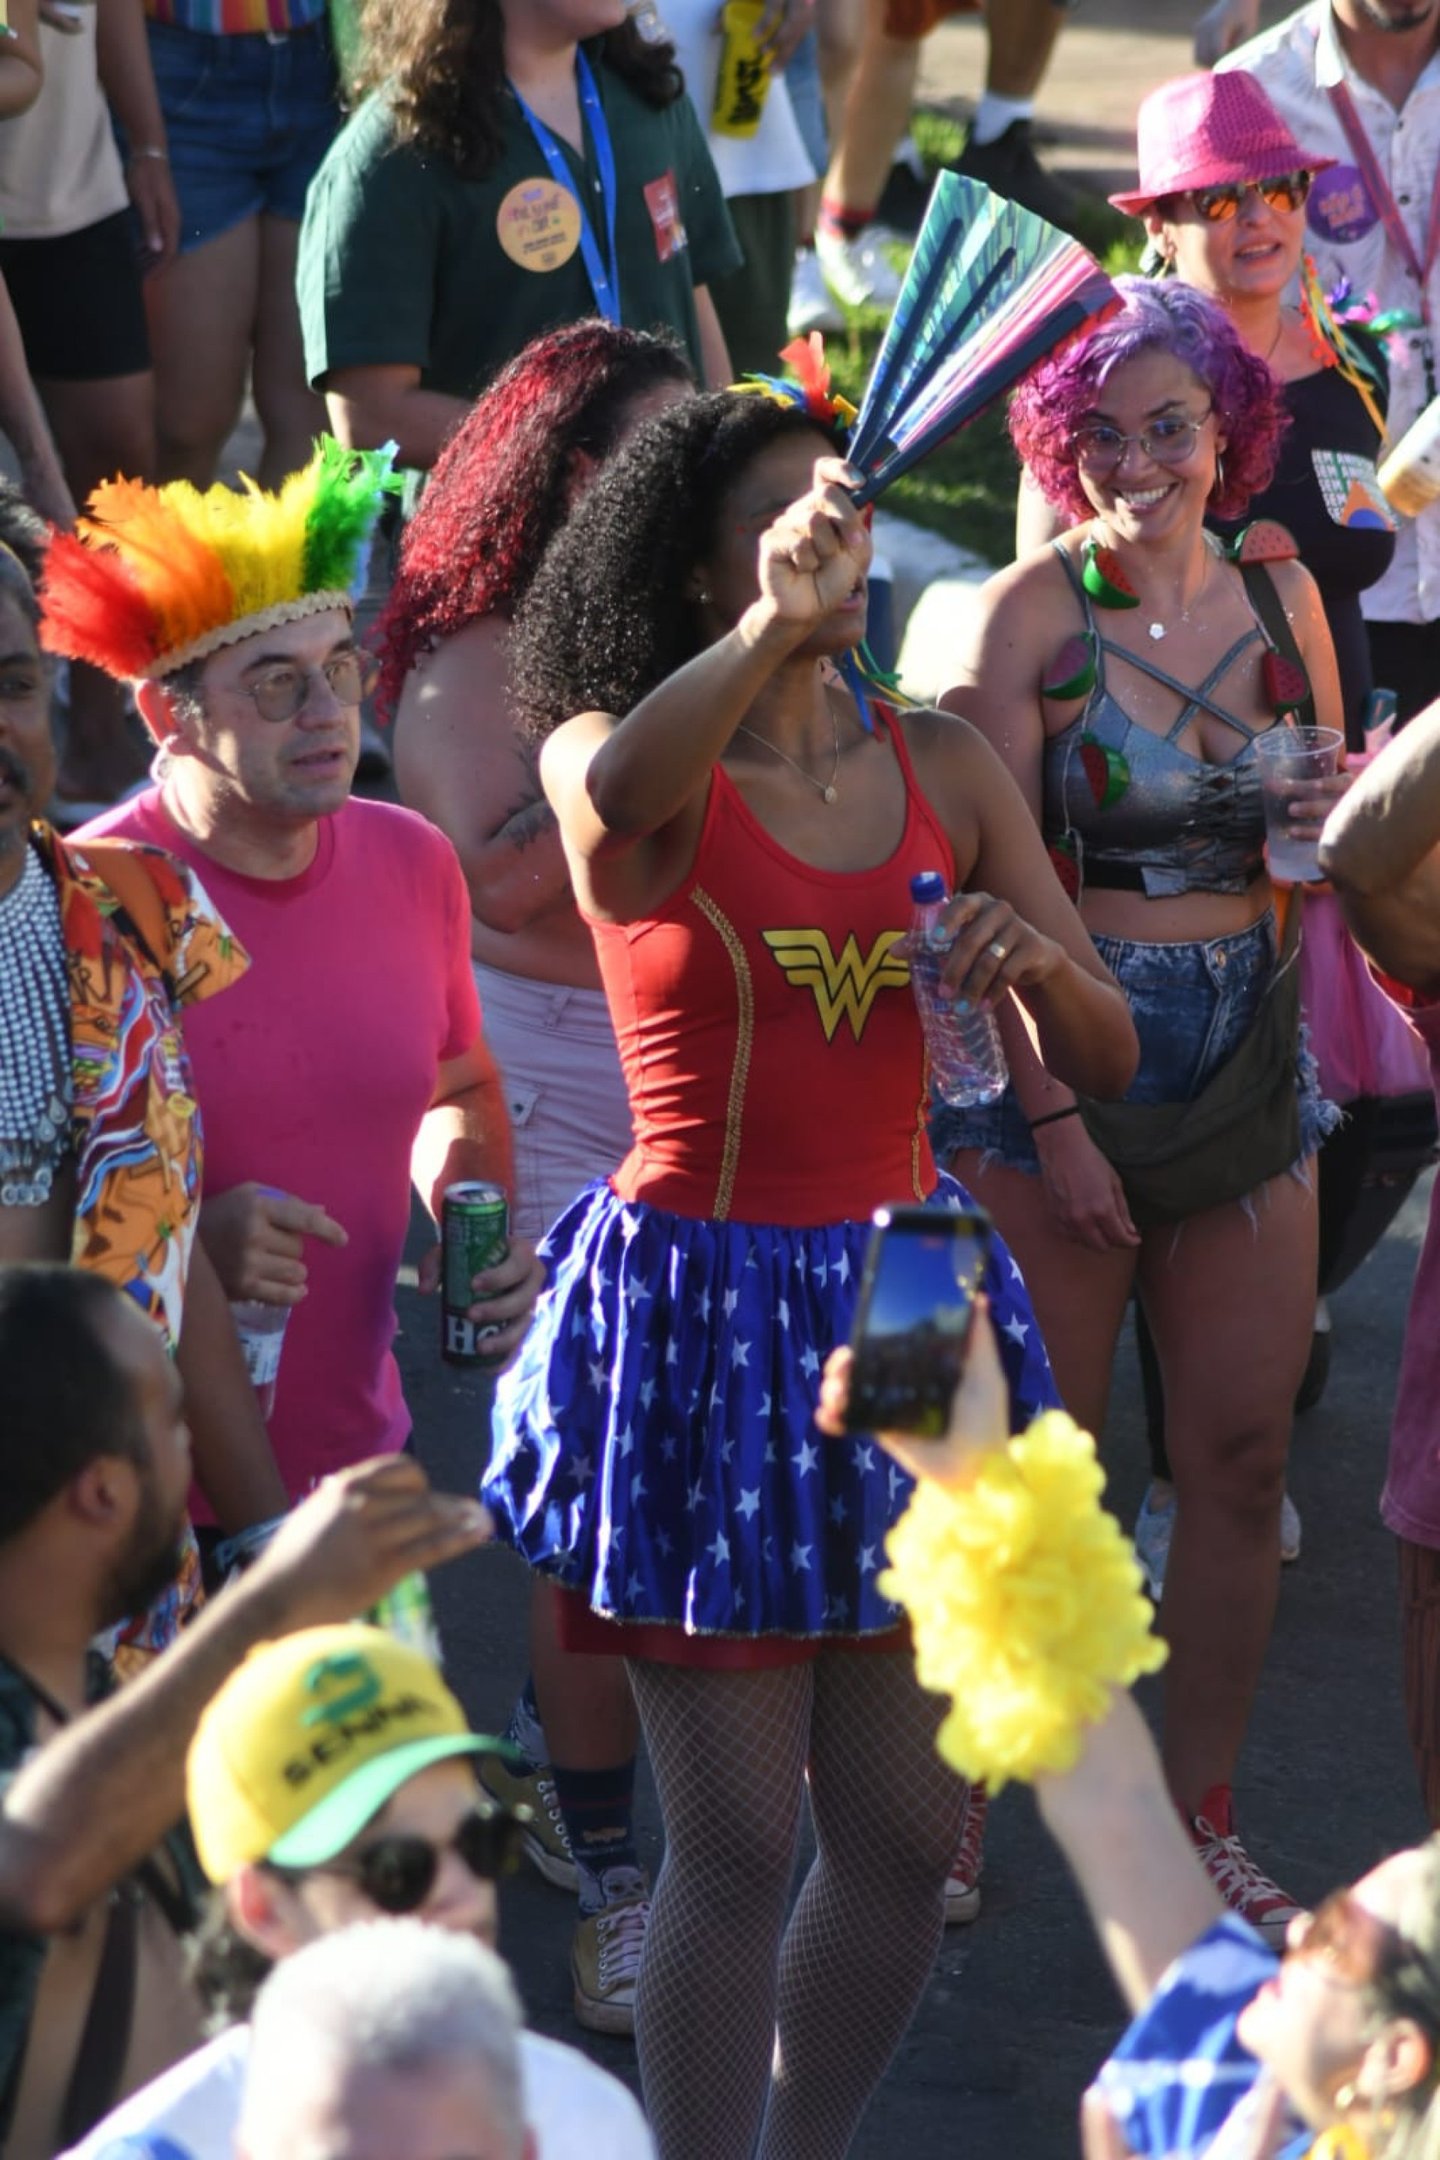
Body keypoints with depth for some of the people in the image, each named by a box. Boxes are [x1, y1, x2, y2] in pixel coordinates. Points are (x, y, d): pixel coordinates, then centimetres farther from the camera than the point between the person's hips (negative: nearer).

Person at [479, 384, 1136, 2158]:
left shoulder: (943, 770, 7)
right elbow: (613, 793, -35)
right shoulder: (624, 762, -7)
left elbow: (1106, 1057, 9)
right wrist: (771, 626, -51)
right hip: (699, 1312, -5)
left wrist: (1038, 959, -13)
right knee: (735, 1846, -3)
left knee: (910, 1832, 10)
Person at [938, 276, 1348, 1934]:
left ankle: (1202, 1814, 20)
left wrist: (1326, 821, -8)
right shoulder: (1031, 613, -8)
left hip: (1244, 1049, 4)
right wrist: (1053, 1115, -16)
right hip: (1061, 1046, -4)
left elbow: (1336, 841, 17)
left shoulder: (1280, 596, 5)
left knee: (1243, 1454, 7)